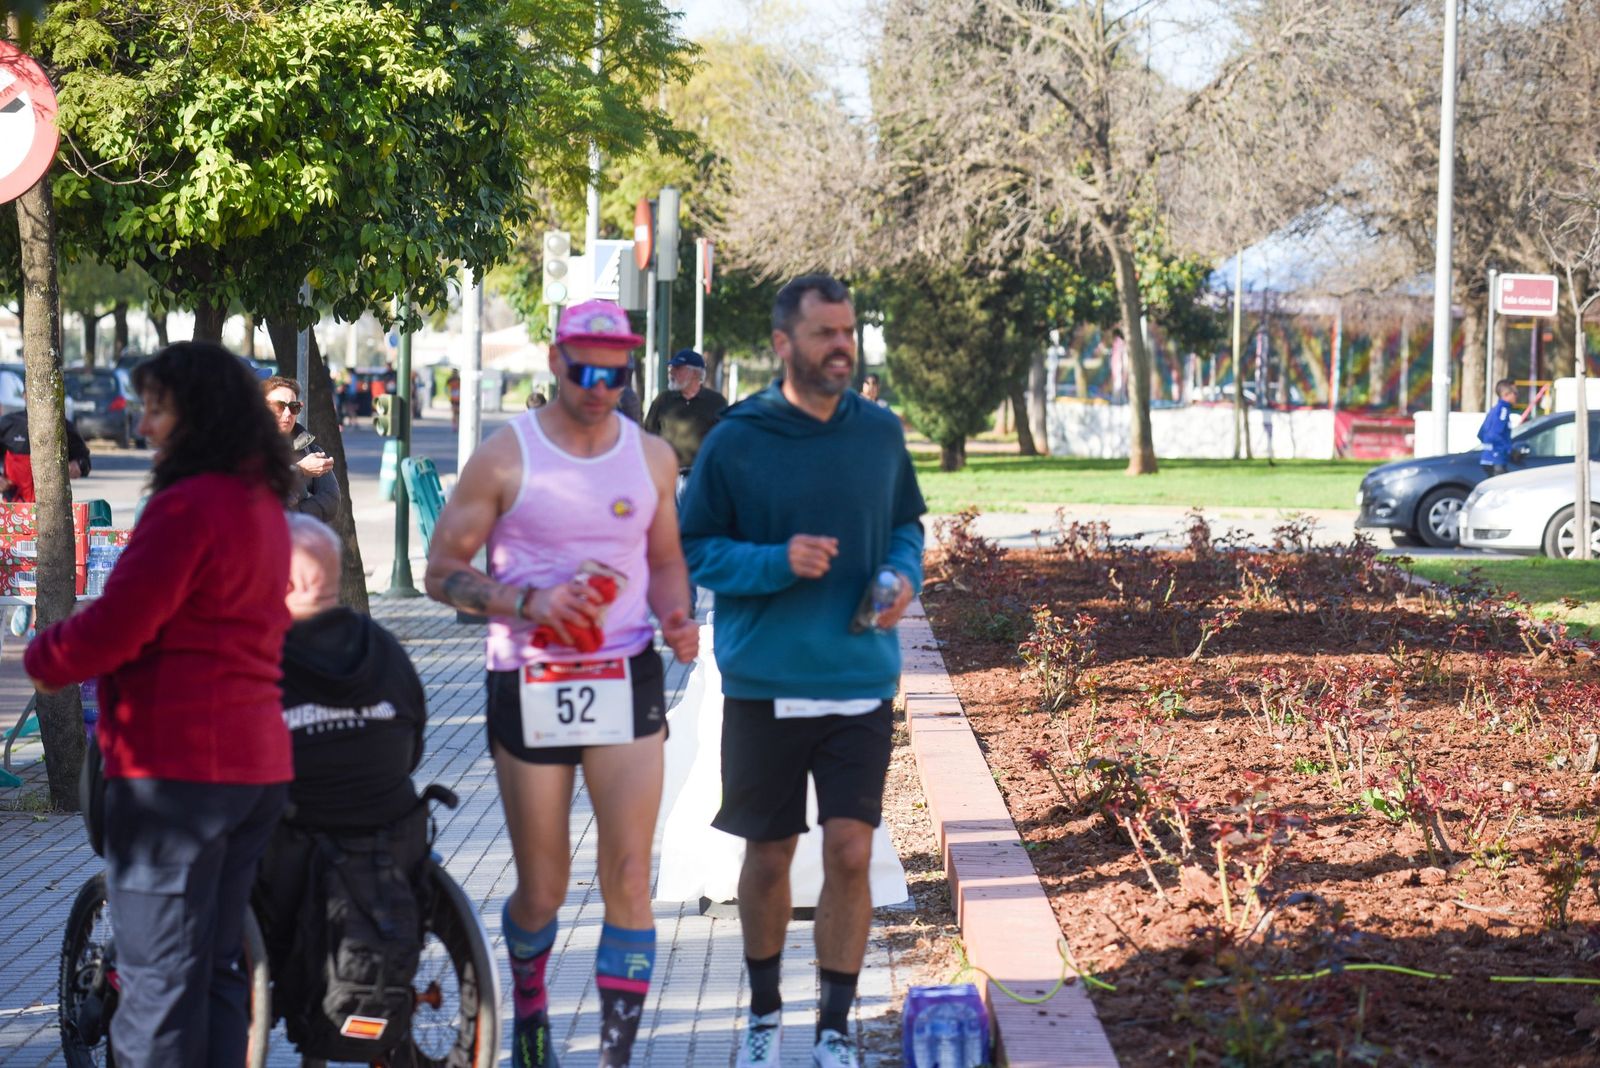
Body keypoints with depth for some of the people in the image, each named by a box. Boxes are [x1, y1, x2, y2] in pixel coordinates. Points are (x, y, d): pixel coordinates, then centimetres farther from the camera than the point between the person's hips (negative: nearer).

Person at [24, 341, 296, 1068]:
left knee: (158, 980, -4)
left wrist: (41, 661, 0)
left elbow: (114, 627, -18)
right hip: (258, 760, 9)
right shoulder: (263, 504, 14)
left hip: (174, 765, -9)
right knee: (214, 968, 16)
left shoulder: (189, 504, -15)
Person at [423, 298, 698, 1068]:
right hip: (528, 685, -2)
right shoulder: (506, 457, -4)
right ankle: (528, 1003, 39)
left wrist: (677, 616, -3)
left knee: (629, 878, -8)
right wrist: (527, 603, -19)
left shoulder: (651, 457, 6)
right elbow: (442, 571, -3)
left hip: (625, 681, 2)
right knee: (542, 890, 8)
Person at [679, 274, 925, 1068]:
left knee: (850, 852, -4)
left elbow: (907, 521, 16)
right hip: (765, 685, -2)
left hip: (861, 684, 2)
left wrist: (905, 573, -5)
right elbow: (692, 548, -4)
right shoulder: (736, 442, -7)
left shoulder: (880, 433, 3)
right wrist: (776, 563, -19)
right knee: (768, 855, 11)